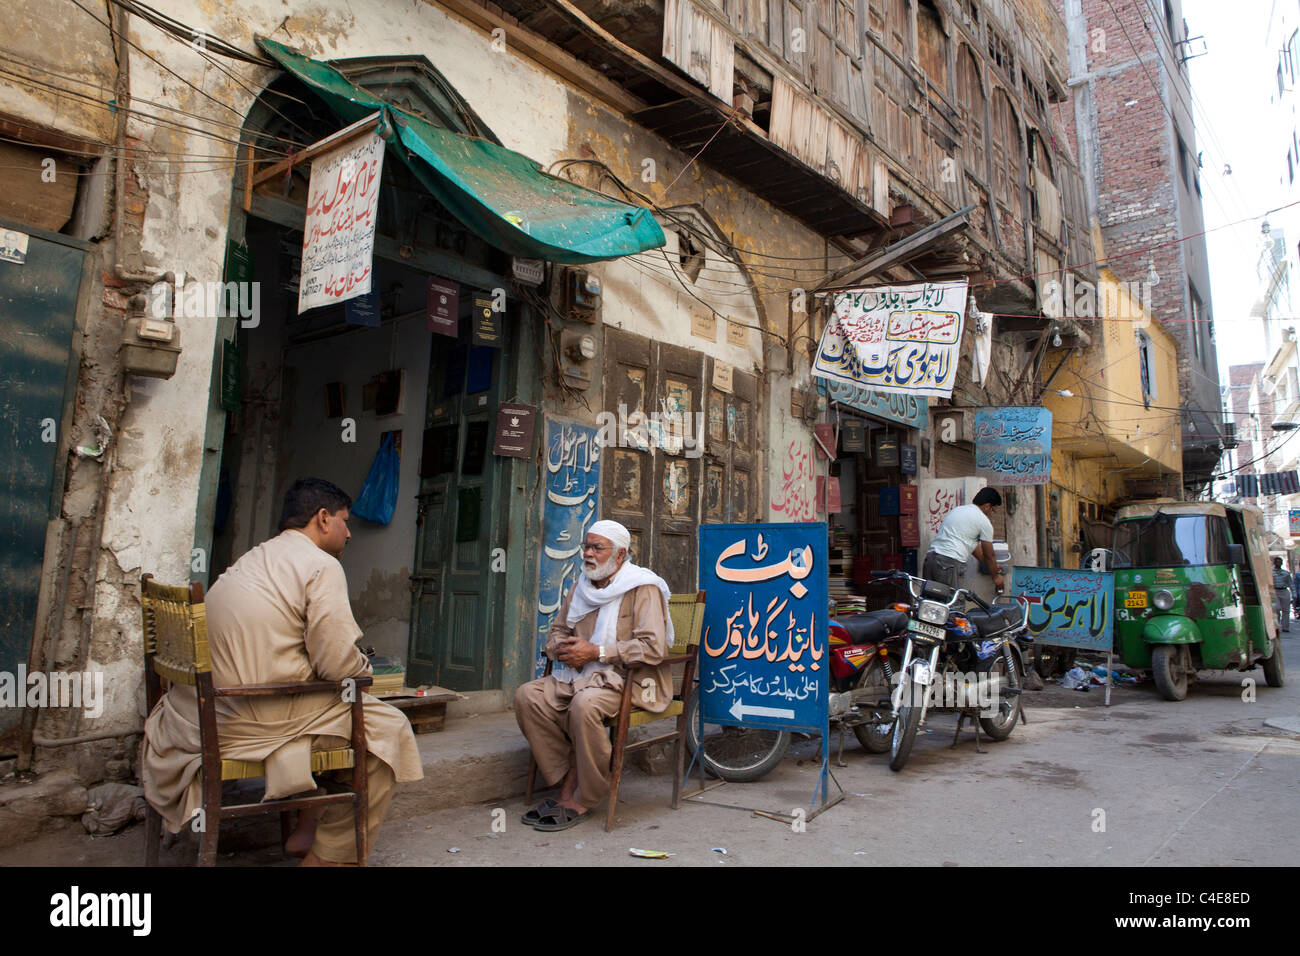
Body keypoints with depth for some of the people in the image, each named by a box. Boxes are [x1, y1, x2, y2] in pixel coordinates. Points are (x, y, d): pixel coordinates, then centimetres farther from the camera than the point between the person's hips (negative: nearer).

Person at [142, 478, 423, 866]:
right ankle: (327, 855, 9)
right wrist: (366, 669, 6)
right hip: (255, 723, -9)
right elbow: (339, 663, -17)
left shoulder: (249, 561, 18)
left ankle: (306, 830, 30)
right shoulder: (321, 565, -10)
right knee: (388, 728, 2)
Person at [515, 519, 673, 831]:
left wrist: (595, 652, -20)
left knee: (584, 704, -36)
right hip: (581, 674, 7)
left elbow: (653, 648, -18)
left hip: (629, 678, -7)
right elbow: (557, 631, 24)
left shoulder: (643, 589, -8)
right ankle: (568, 782, -9)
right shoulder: (580, 587, 15)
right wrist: (562, 648, -3)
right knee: (527, 695, -16)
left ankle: (583, 799, -15)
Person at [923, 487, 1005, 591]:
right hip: (949, 563, -8)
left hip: (929, 557, 8)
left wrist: (993, 565, 41)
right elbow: (989, 555, 12)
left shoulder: (956, 509, 26)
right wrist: (995, 576, 29)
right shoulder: (984, 522, 2)